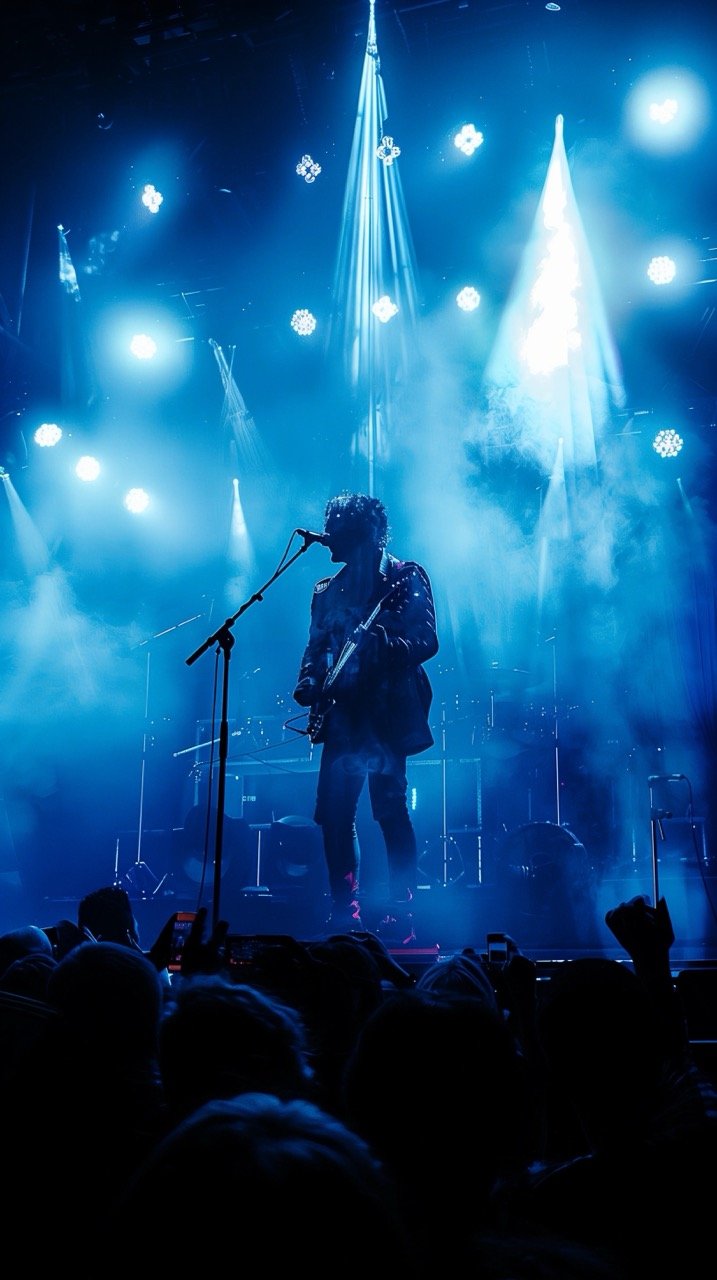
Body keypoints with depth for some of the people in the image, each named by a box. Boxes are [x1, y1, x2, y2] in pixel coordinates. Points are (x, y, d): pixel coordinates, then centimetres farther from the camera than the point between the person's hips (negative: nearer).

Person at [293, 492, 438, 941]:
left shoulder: (405, 578, 2)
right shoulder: (328, 590, 20)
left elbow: (427, 641, -7)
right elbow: (316, 648, 19)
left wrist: (388, 645, -26)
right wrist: (309, 680, -2)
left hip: (387, 710, -6)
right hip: (342, 714, 6)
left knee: (390, 808, -10)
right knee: (334, 814, 0)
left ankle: (401, 916, -4)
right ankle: (346, 914, 9)